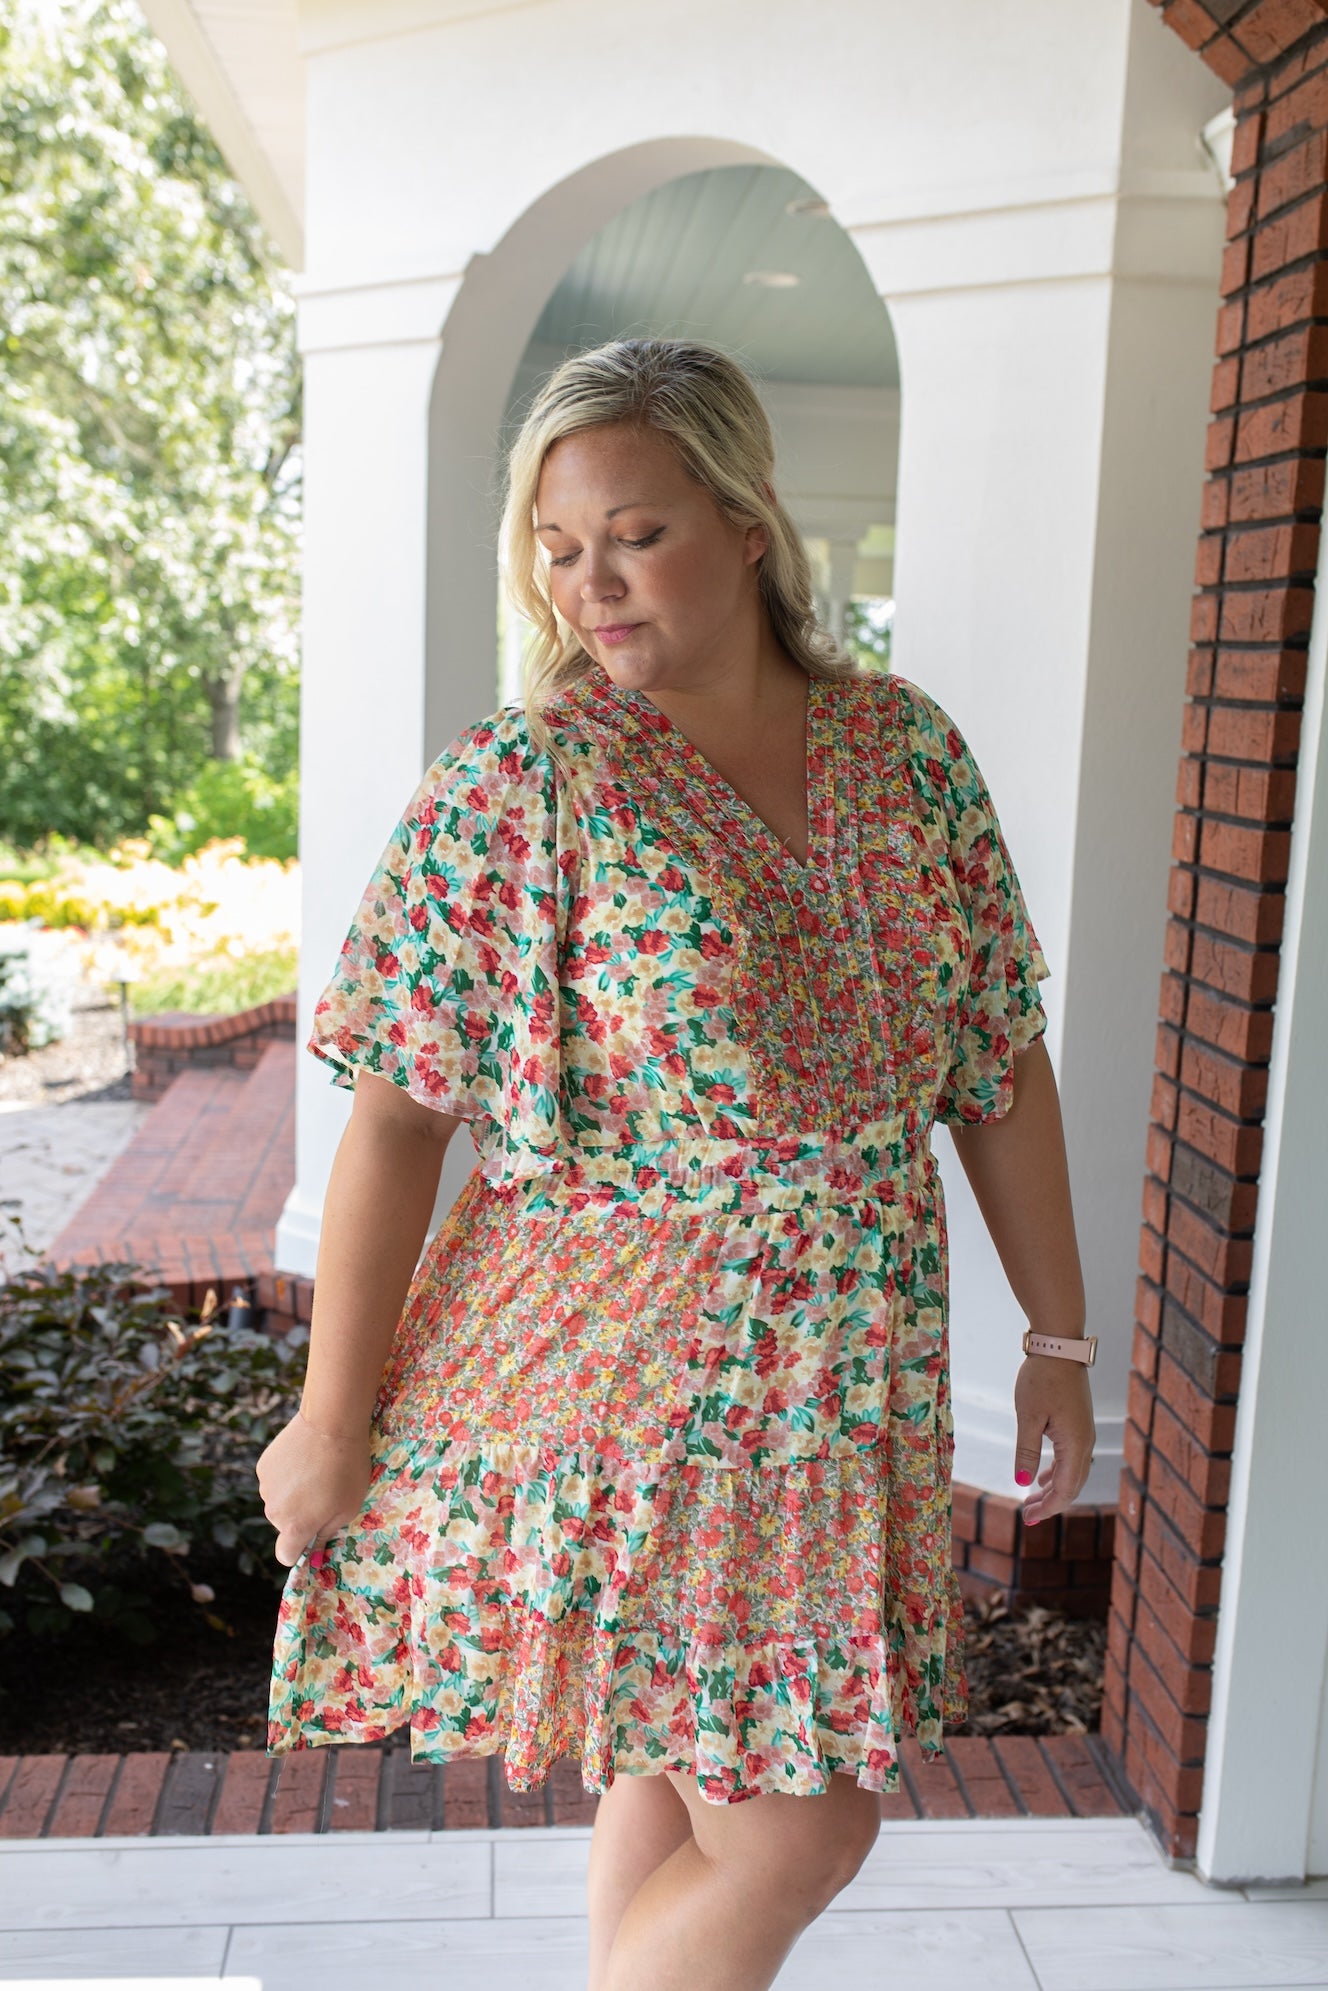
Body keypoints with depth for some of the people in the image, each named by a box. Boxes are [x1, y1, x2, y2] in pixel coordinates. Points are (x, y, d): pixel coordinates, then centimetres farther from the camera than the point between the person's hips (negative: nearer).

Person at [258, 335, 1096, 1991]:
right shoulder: (518, 782, -12)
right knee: (796, 1836, 1)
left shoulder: (905, 748, 2)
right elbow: (395, 1114, -12)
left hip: (848, 1383, 5)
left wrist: (1059, 1337, 9)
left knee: (680, 1772, 20)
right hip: (624, 1378, -5)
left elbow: (1000, 1063, 6)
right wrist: (331, 1421, -10)